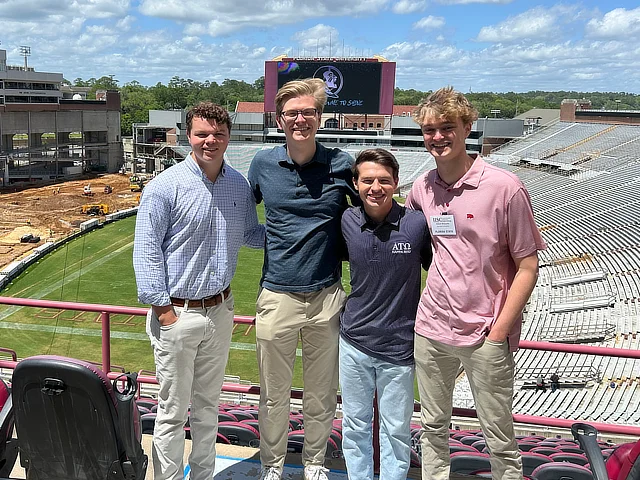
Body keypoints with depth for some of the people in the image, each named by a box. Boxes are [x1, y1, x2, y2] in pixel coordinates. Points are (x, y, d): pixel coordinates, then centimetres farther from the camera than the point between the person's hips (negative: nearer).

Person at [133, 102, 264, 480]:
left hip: (220, 309, 5)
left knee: (208, 405, 19)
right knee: (173, 411, 4)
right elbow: (146, 250, -11)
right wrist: (163, 307, -14)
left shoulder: (239, 185, 4)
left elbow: (250, 234, 18)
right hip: (177, 312, -5)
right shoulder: (166, 186, -12)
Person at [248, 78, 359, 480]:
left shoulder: (343, 164, -4)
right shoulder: (263, 165, 0)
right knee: (274, 394, 12)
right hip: (277, 296, 0)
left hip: (327, 296, 0)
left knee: (322, 393, 15)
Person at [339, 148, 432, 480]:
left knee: (396, 430, 13)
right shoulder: (348, 222, -4)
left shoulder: (417, 224, -13)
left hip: (399, 346, -3)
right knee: (355, 424, 18)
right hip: (354, 341, 3)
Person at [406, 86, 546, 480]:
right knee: (433, 429, 18)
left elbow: (528, 267, -8)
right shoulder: (422, 188, 3)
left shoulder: (505, 187, -11)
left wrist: (499, 332, -12)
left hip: (486, 334, -4)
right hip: (431, 328, 5)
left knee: (501, 441, 7)